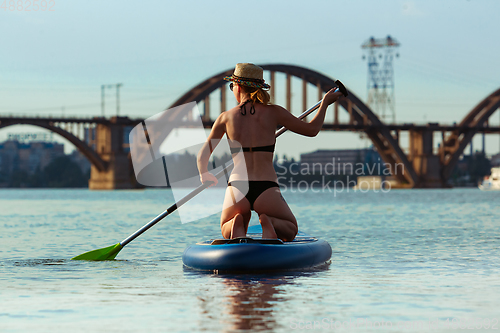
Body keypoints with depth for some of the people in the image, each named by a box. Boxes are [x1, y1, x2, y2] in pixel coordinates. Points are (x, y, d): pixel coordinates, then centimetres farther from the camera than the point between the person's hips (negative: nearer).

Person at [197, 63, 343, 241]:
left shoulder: (226, 117, 4)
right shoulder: (273, 112, 2)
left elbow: (202, 155, 9)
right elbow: (311, 130, 12)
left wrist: (204, 175, 30)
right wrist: (325, 103, 28)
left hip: (237, 187, 1)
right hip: (266, 190, 0)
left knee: (226, 231, 29)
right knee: (290, 230, 25)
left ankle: (237, 224, -11)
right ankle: (269, 223, -13)